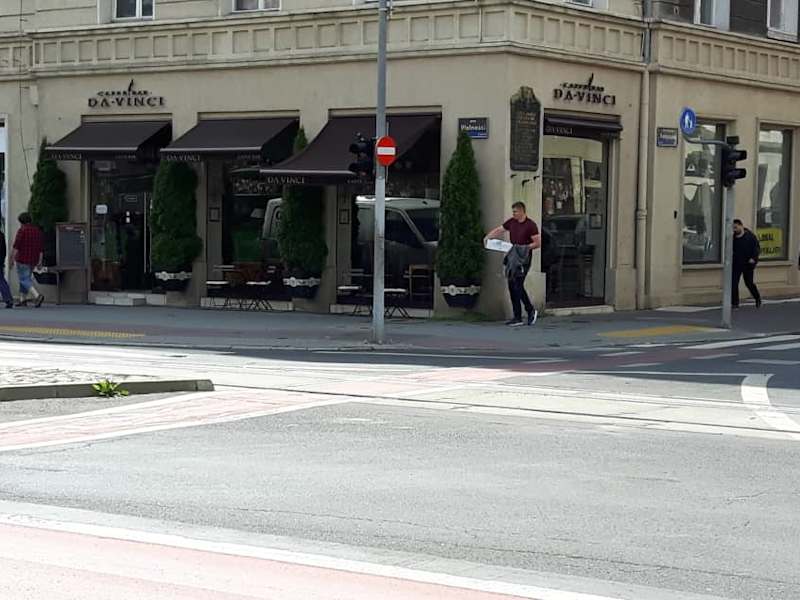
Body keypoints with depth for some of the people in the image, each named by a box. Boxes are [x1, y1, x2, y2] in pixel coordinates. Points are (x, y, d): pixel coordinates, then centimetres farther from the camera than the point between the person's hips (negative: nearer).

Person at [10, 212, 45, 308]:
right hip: (33, 260, 7)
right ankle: (22, 300, 21)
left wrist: (12, 258, -12)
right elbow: (41, 248, 7)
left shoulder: (22, 230, -11)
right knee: (26, 278, 20)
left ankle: (37, 296, -23)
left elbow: (16, 246, -16)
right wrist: (40, 261, 9)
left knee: (25, 280, -5)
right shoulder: (38, 231, 9)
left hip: (23, 259, -7)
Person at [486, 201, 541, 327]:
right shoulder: (511, 222, 10)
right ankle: (517, 317, 9)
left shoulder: (530, 225, -9)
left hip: (523, 259, -7)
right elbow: (499, 230, 18)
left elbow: (538, 243, -11)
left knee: (517, 286, -13)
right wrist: (488, 237, 1)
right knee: (512, 286, 5)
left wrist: (524, 248, -20)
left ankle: (531, 310, 3)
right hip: (512, 258, 7)